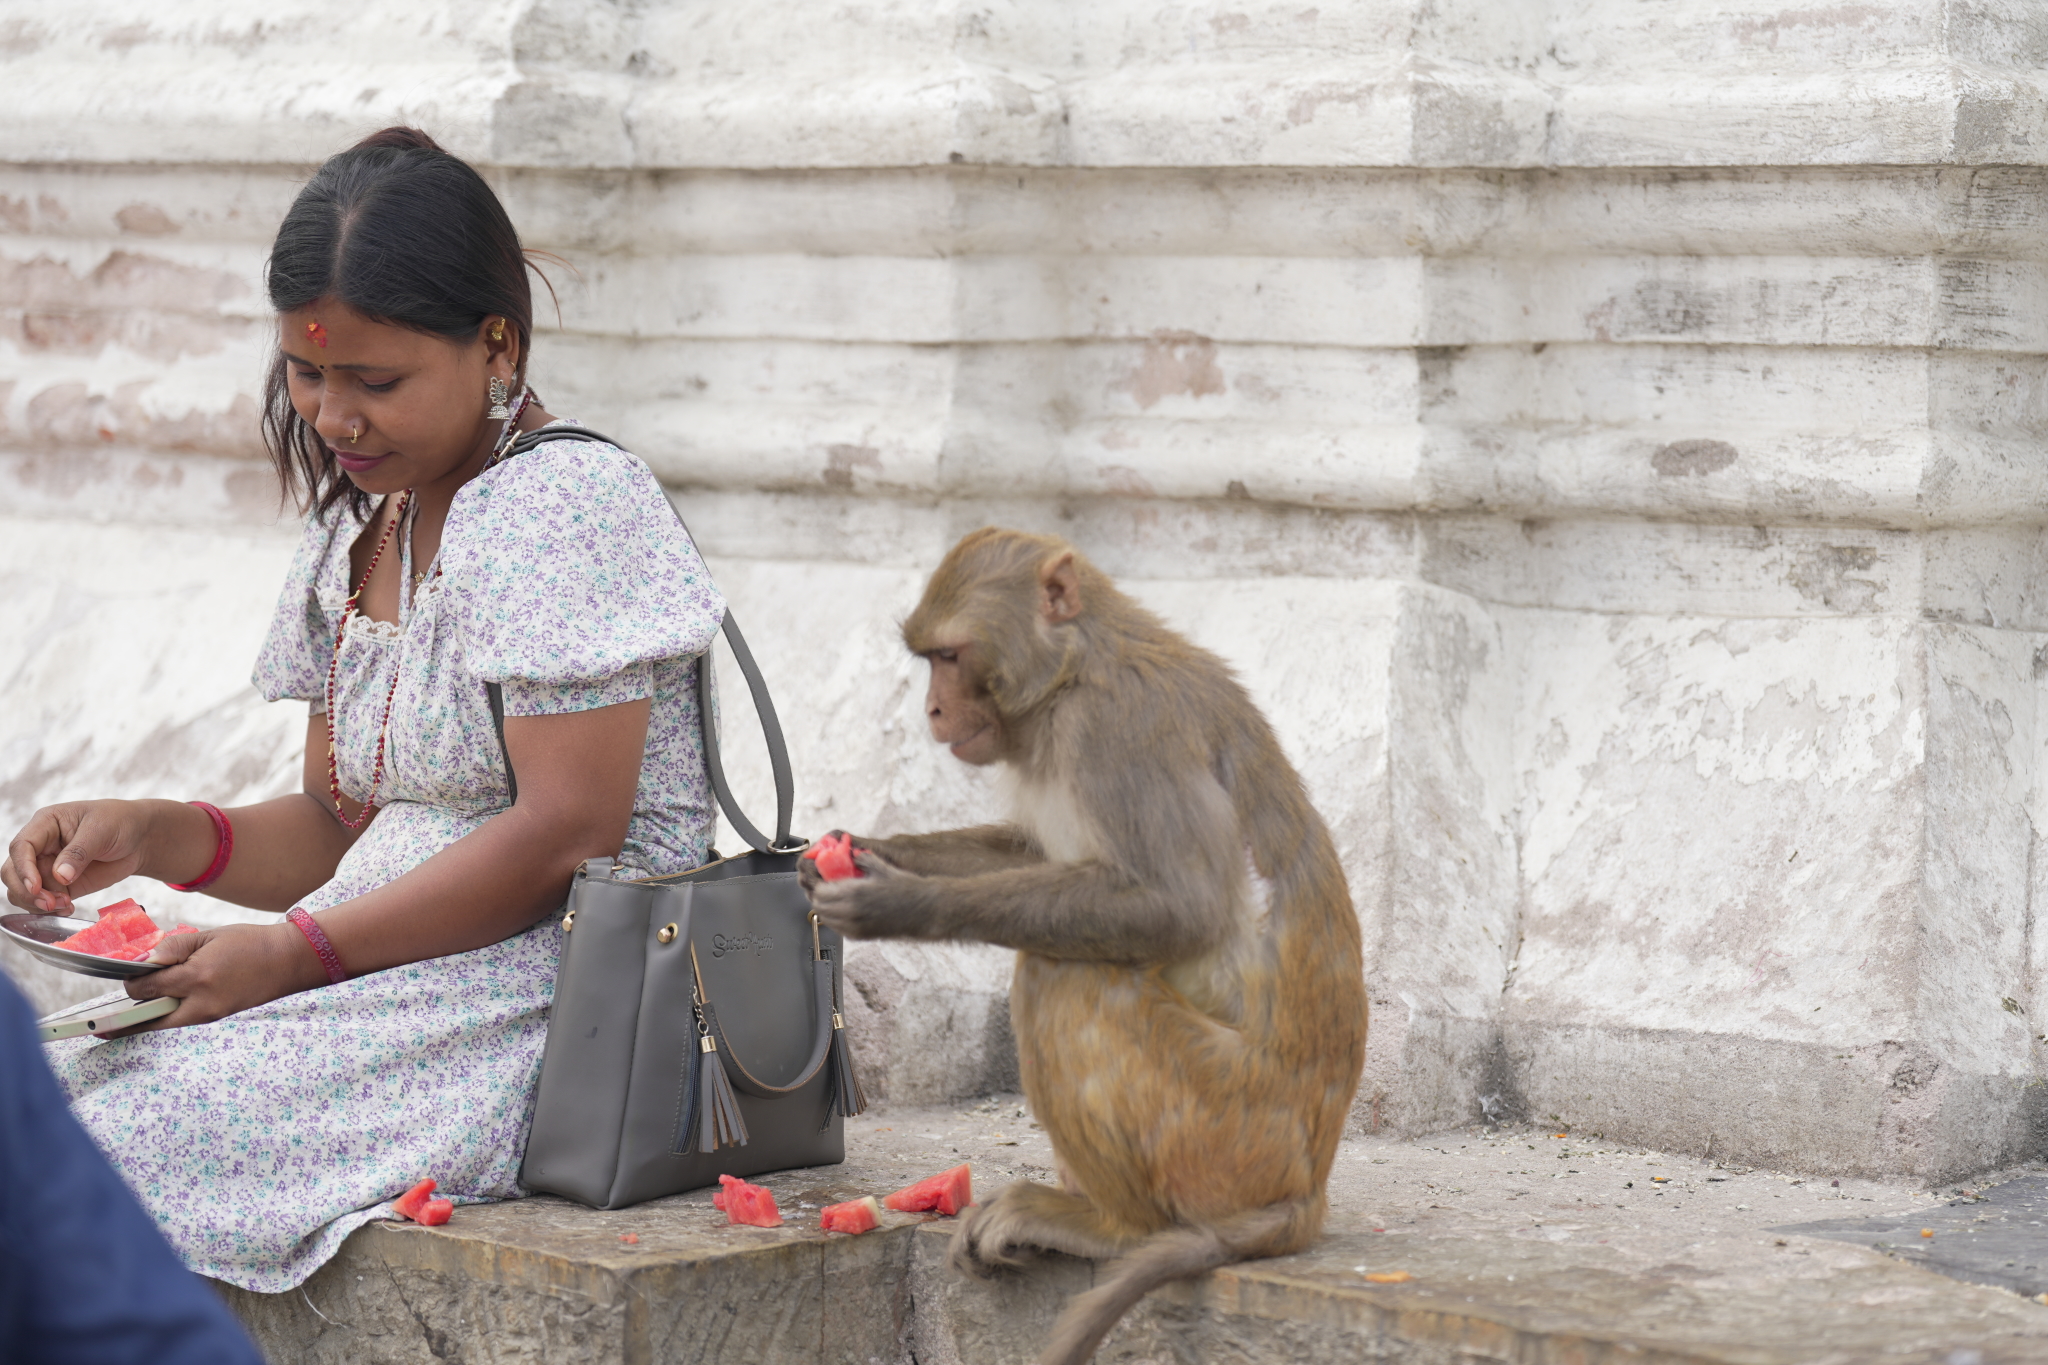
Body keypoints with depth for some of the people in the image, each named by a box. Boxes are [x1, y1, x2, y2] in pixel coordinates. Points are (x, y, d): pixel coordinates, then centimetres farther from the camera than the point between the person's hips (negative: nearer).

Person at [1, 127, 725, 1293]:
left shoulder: (566, 500, -10)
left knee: (129, 1136, -24)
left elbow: (569, 832, -16)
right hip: (407, 991, 8)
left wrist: (296, 953, -18)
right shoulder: (357, 538, 16)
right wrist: (152, 835, 1)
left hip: (555, 996, -8)